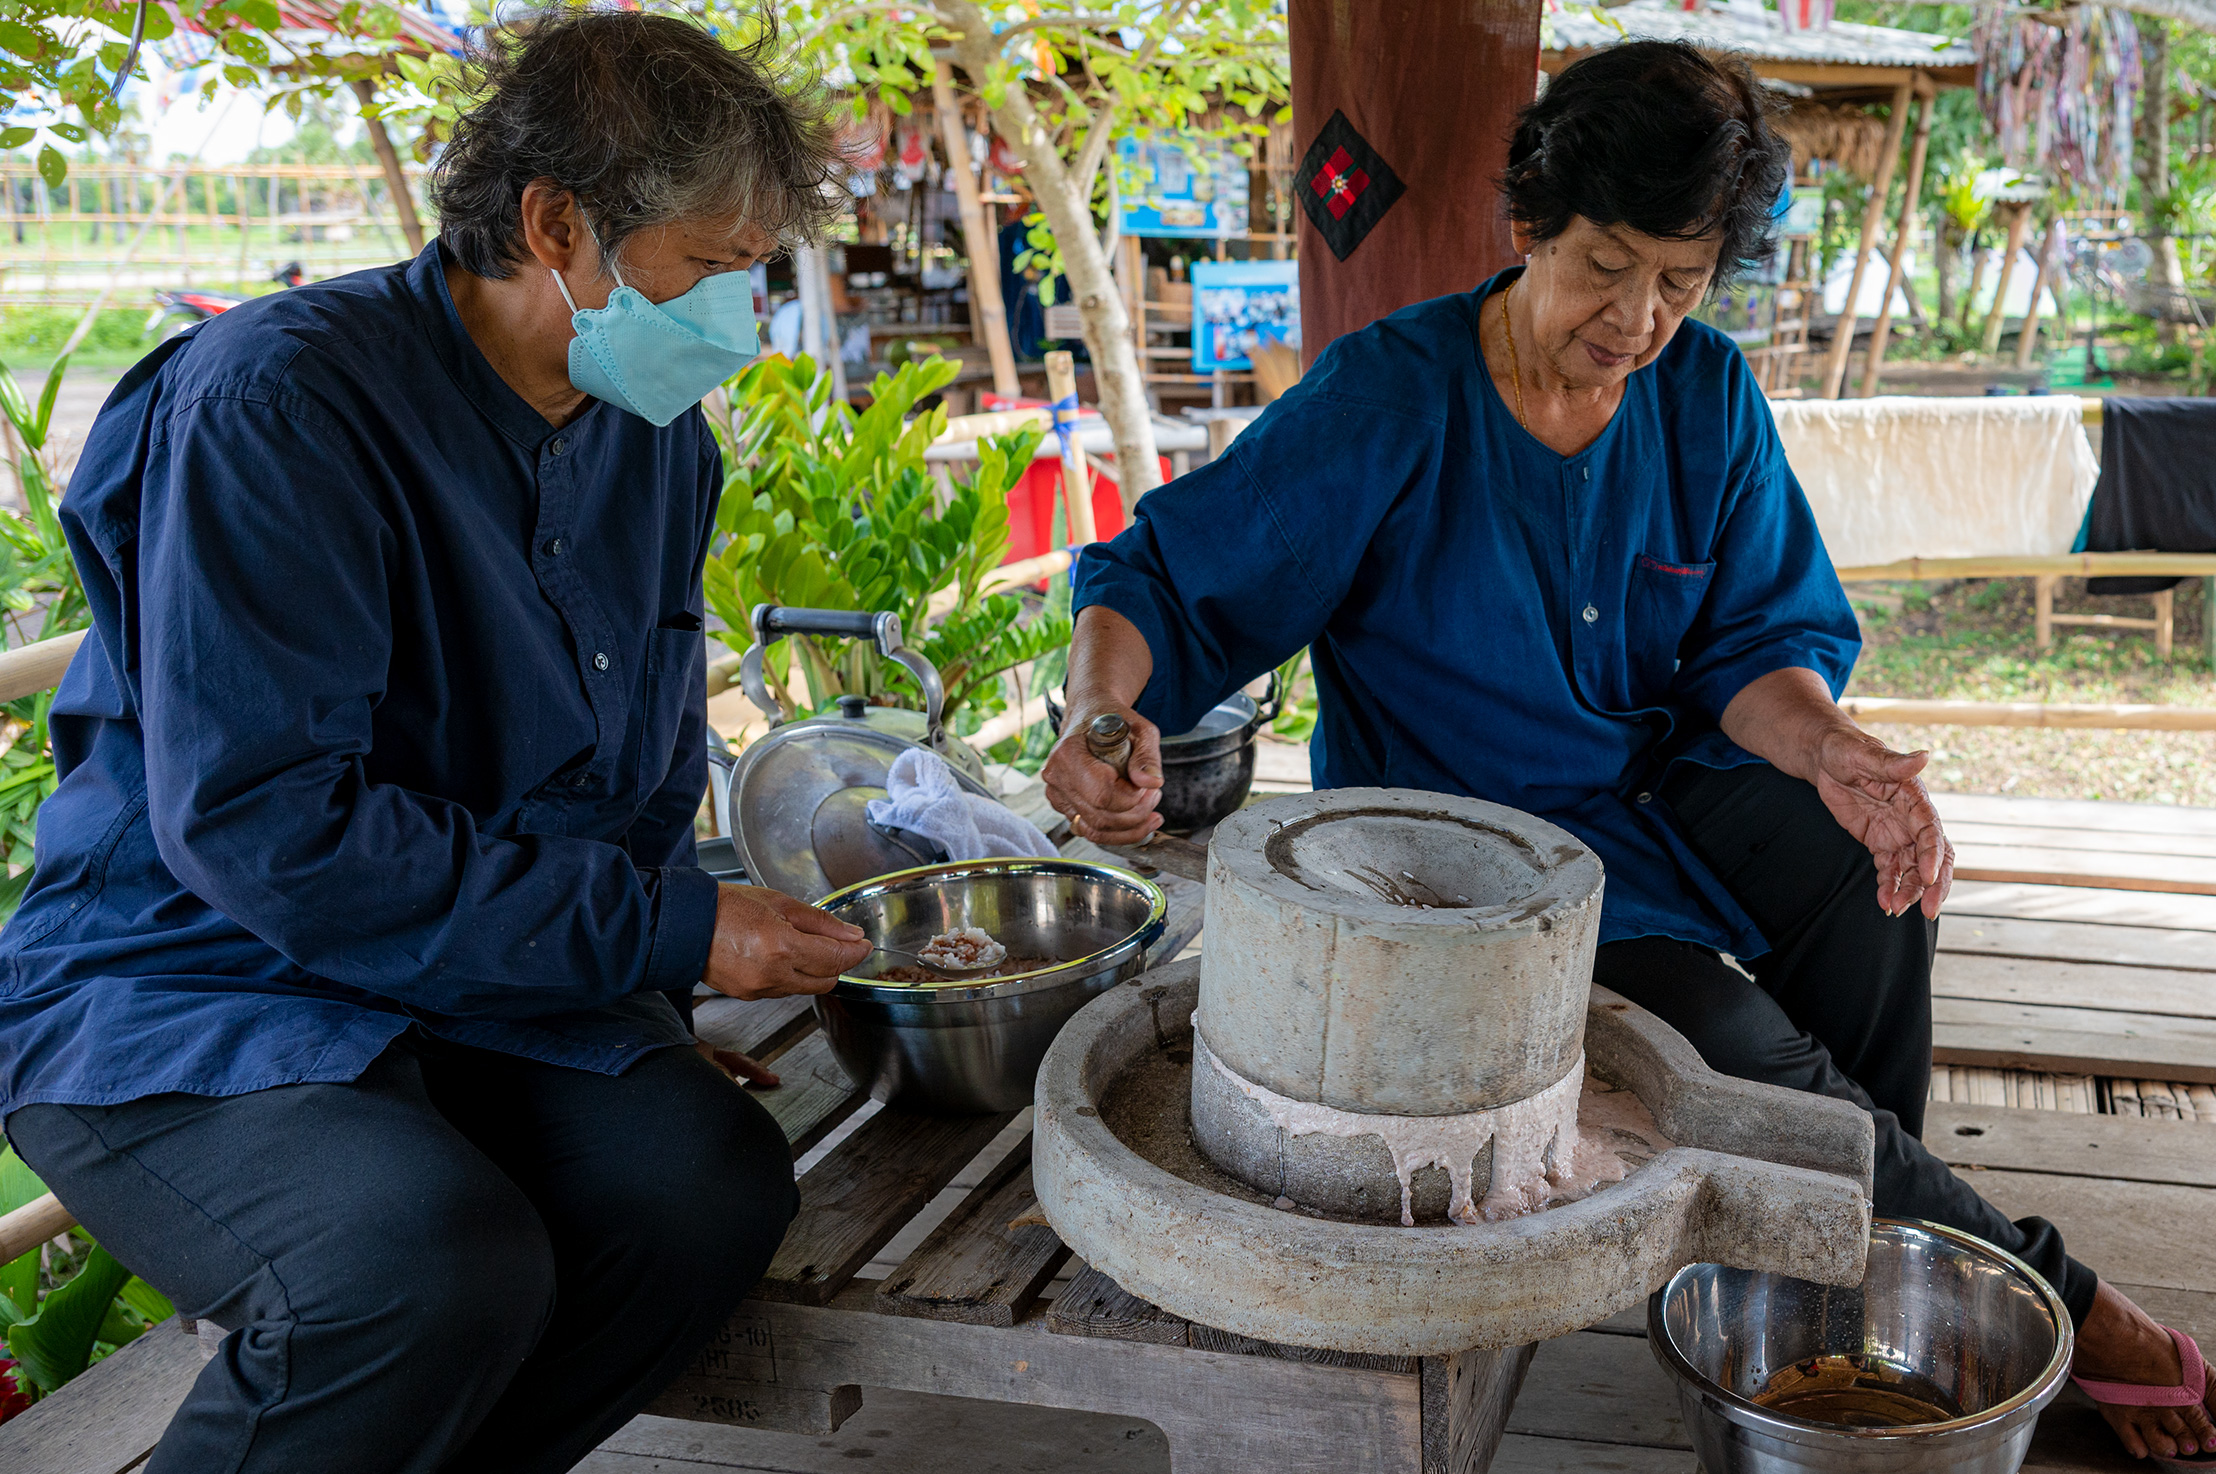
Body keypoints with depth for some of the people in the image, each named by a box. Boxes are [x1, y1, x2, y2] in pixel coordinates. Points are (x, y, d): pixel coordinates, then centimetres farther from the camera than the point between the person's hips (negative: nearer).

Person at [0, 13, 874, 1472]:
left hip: (487, 994, 7)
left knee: (716, 1176, -22)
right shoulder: (275, 399, -18)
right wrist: (669, 928, -23)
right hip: (183, 994, -6)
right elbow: (256, 823, -26)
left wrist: (655, 995, 4)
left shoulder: (659, 438, 6)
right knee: (441, 1260, -34)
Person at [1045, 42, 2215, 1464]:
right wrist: (1100, 711, -39)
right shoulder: (1389, 395, -17)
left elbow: (1758, 641, -1)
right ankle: (2051, 1301, 0)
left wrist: (1828, 747, -24)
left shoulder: (1707, 394, -1)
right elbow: (1166, 580, -17)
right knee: (1740, 1048, -22)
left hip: (1651, 785, 5)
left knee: (1875, 864, -22)